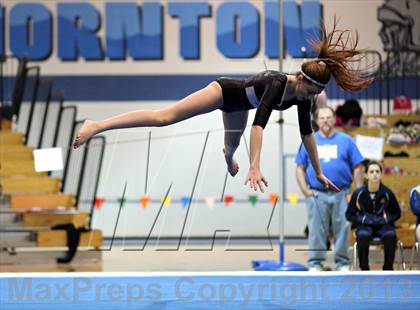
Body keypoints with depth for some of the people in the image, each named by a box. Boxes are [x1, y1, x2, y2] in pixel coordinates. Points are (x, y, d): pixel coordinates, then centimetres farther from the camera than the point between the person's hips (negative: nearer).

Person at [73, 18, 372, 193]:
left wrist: (319, 173, -3)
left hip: (237, 104, 8)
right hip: (224, 90, -8)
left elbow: (307, 133, -6)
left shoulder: (303, 96, -16)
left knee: (232, 145, 32)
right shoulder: (277, 84, -37)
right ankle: (96, 126, -23)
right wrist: (255, 168, -55)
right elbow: (259, 124, -47)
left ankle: (227, 158, 74)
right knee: (164, 117, -17)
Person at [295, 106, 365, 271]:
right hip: (316, 194, 1)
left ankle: (342, 263, 10)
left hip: (341, 195, 0)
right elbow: (300, 168, 9)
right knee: (316, 231, 2)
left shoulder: (346, 141, 6)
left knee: (342, 230, 1)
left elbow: (357, 168, 5)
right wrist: (305, 190, -2)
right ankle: (315, 264, 8)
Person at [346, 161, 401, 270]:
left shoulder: (387, 193, -2)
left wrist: (386, 219, -8)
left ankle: (388, 268, -14)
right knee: (363, 236, -37)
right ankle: (364, 269, -19)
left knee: (390, 235, -35)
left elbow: (397, 213, 11)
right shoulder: (358, 194, -3)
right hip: (365, 225, -1)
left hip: (383, 225, 1)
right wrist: (362, 219, -10)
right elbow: (349, 215, 8)